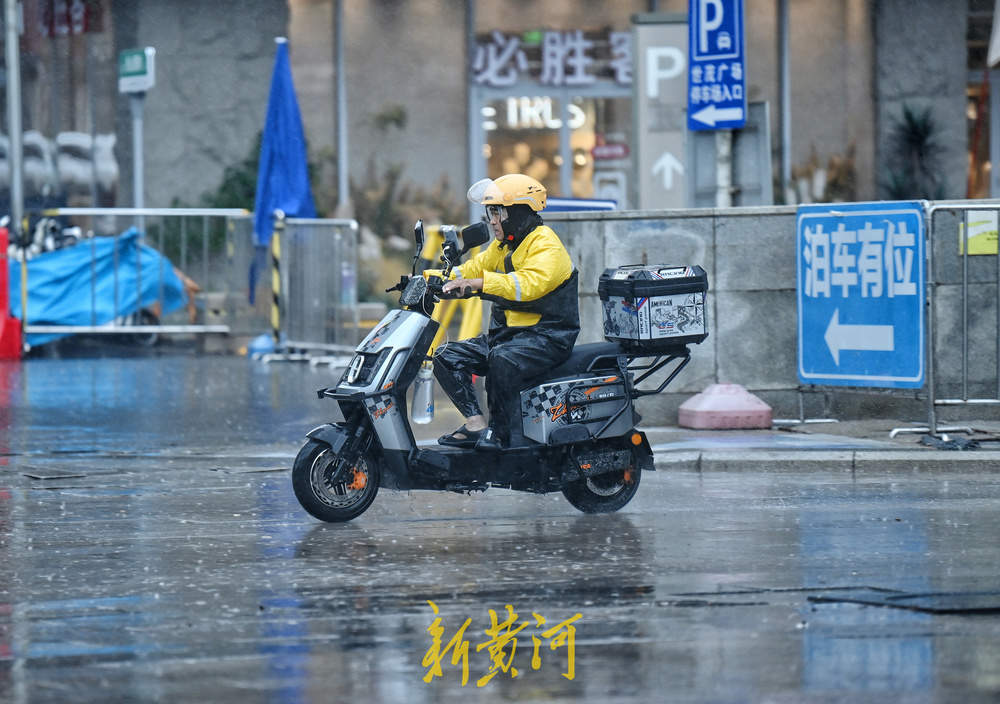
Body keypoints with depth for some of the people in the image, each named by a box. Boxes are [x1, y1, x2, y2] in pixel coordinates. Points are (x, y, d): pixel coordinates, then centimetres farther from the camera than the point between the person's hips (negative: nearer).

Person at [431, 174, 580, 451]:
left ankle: (501, 434, -26)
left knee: (503, 360, -38)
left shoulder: (546, 246, -14)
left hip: (547, 336, -10)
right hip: (506, 333, 10)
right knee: (447, 357, -3)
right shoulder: (503, 246, 18)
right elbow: (474, 268, 19)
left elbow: (528, 284, -31)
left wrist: (479, 283, -40)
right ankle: (476, 424, -15)